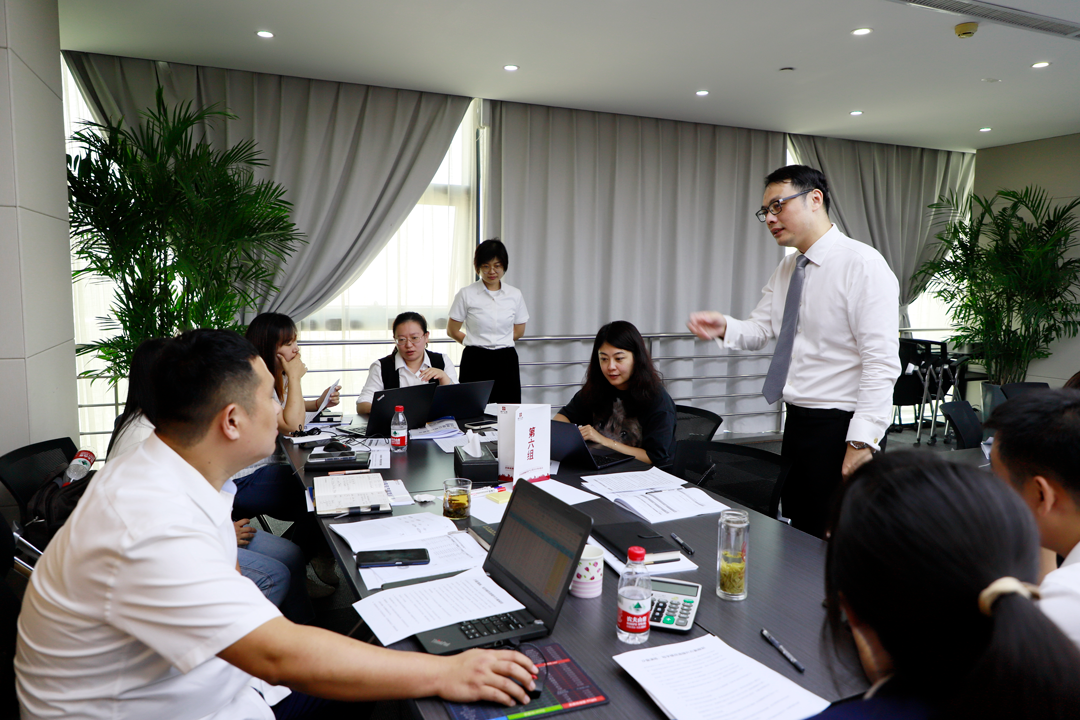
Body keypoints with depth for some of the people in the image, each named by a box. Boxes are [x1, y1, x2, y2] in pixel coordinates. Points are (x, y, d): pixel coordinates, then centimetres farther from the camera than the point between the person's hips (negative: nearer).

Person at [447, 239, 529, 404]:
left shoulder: (515, 295, 6)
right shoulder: (466, 294, 0)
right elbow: (452, 331, 7)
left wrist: (498, 343, 10)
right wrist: (477, 343, 10)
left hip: (506, 361, 2)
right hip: (476, 362, -2)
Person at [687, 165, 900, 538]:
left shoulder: (862, 264, -15)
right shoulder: (787, 268, 12)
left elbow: (881, 363, -20)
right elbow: (760, 329, 8)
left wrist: (862, 441, -24)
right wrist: (725, 327, -14)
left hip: (841, 427, -8)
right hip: (798, 423, 8)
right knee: (799, 537, 19)